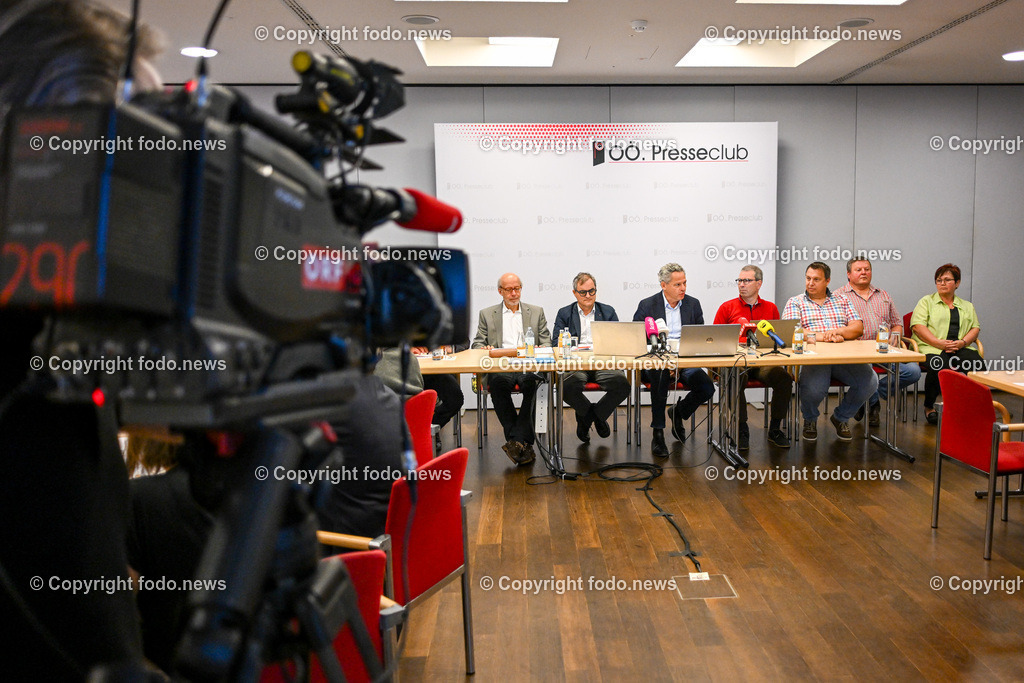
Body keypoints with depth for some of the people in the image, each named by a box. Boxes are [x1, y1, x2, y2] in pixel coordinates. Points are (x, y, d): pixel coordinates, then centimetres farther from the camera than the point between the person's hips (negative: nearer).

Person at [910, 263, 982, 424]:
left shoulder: (967, 306, 26)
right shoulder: (926, 302, 13)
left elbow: (975, 328, 15)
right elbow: (917, 325, -1)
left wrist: (962, 342, -7)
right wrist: (939, 343, -14)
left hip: (961, 349, 3)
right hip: (932, 348, -3)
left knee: (977, 363, -30)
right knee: (939, 367, -36)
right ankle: (929, 406, -13)